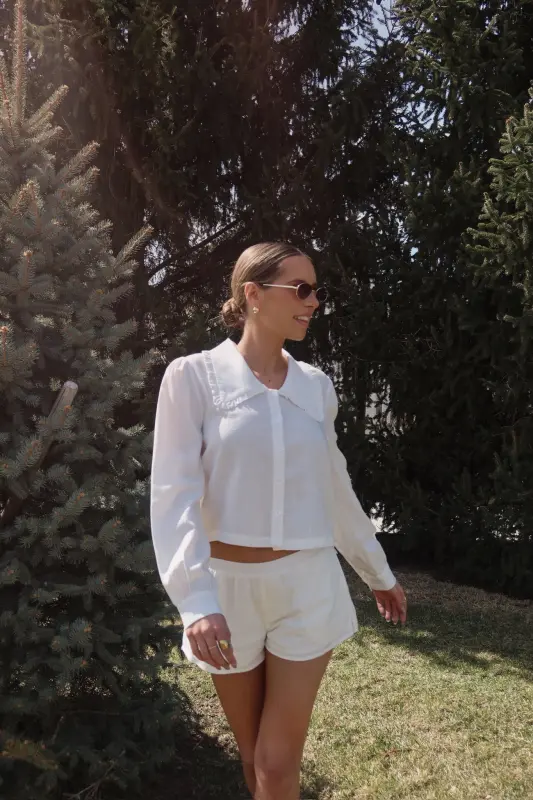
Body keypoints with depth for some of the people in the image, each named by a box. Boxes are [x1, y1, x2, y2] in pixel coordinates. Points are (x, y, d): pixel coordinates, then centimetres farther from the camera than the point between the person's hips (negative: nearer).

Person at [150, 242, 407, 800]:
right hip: (229, 585, -2)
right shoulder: (194, 375, -7)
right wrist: (197, 600, -25)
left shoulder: (316, 385, 4)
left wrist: (378, 573, 19)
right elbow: (174, 493, -14)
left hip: (308, 585, 2)